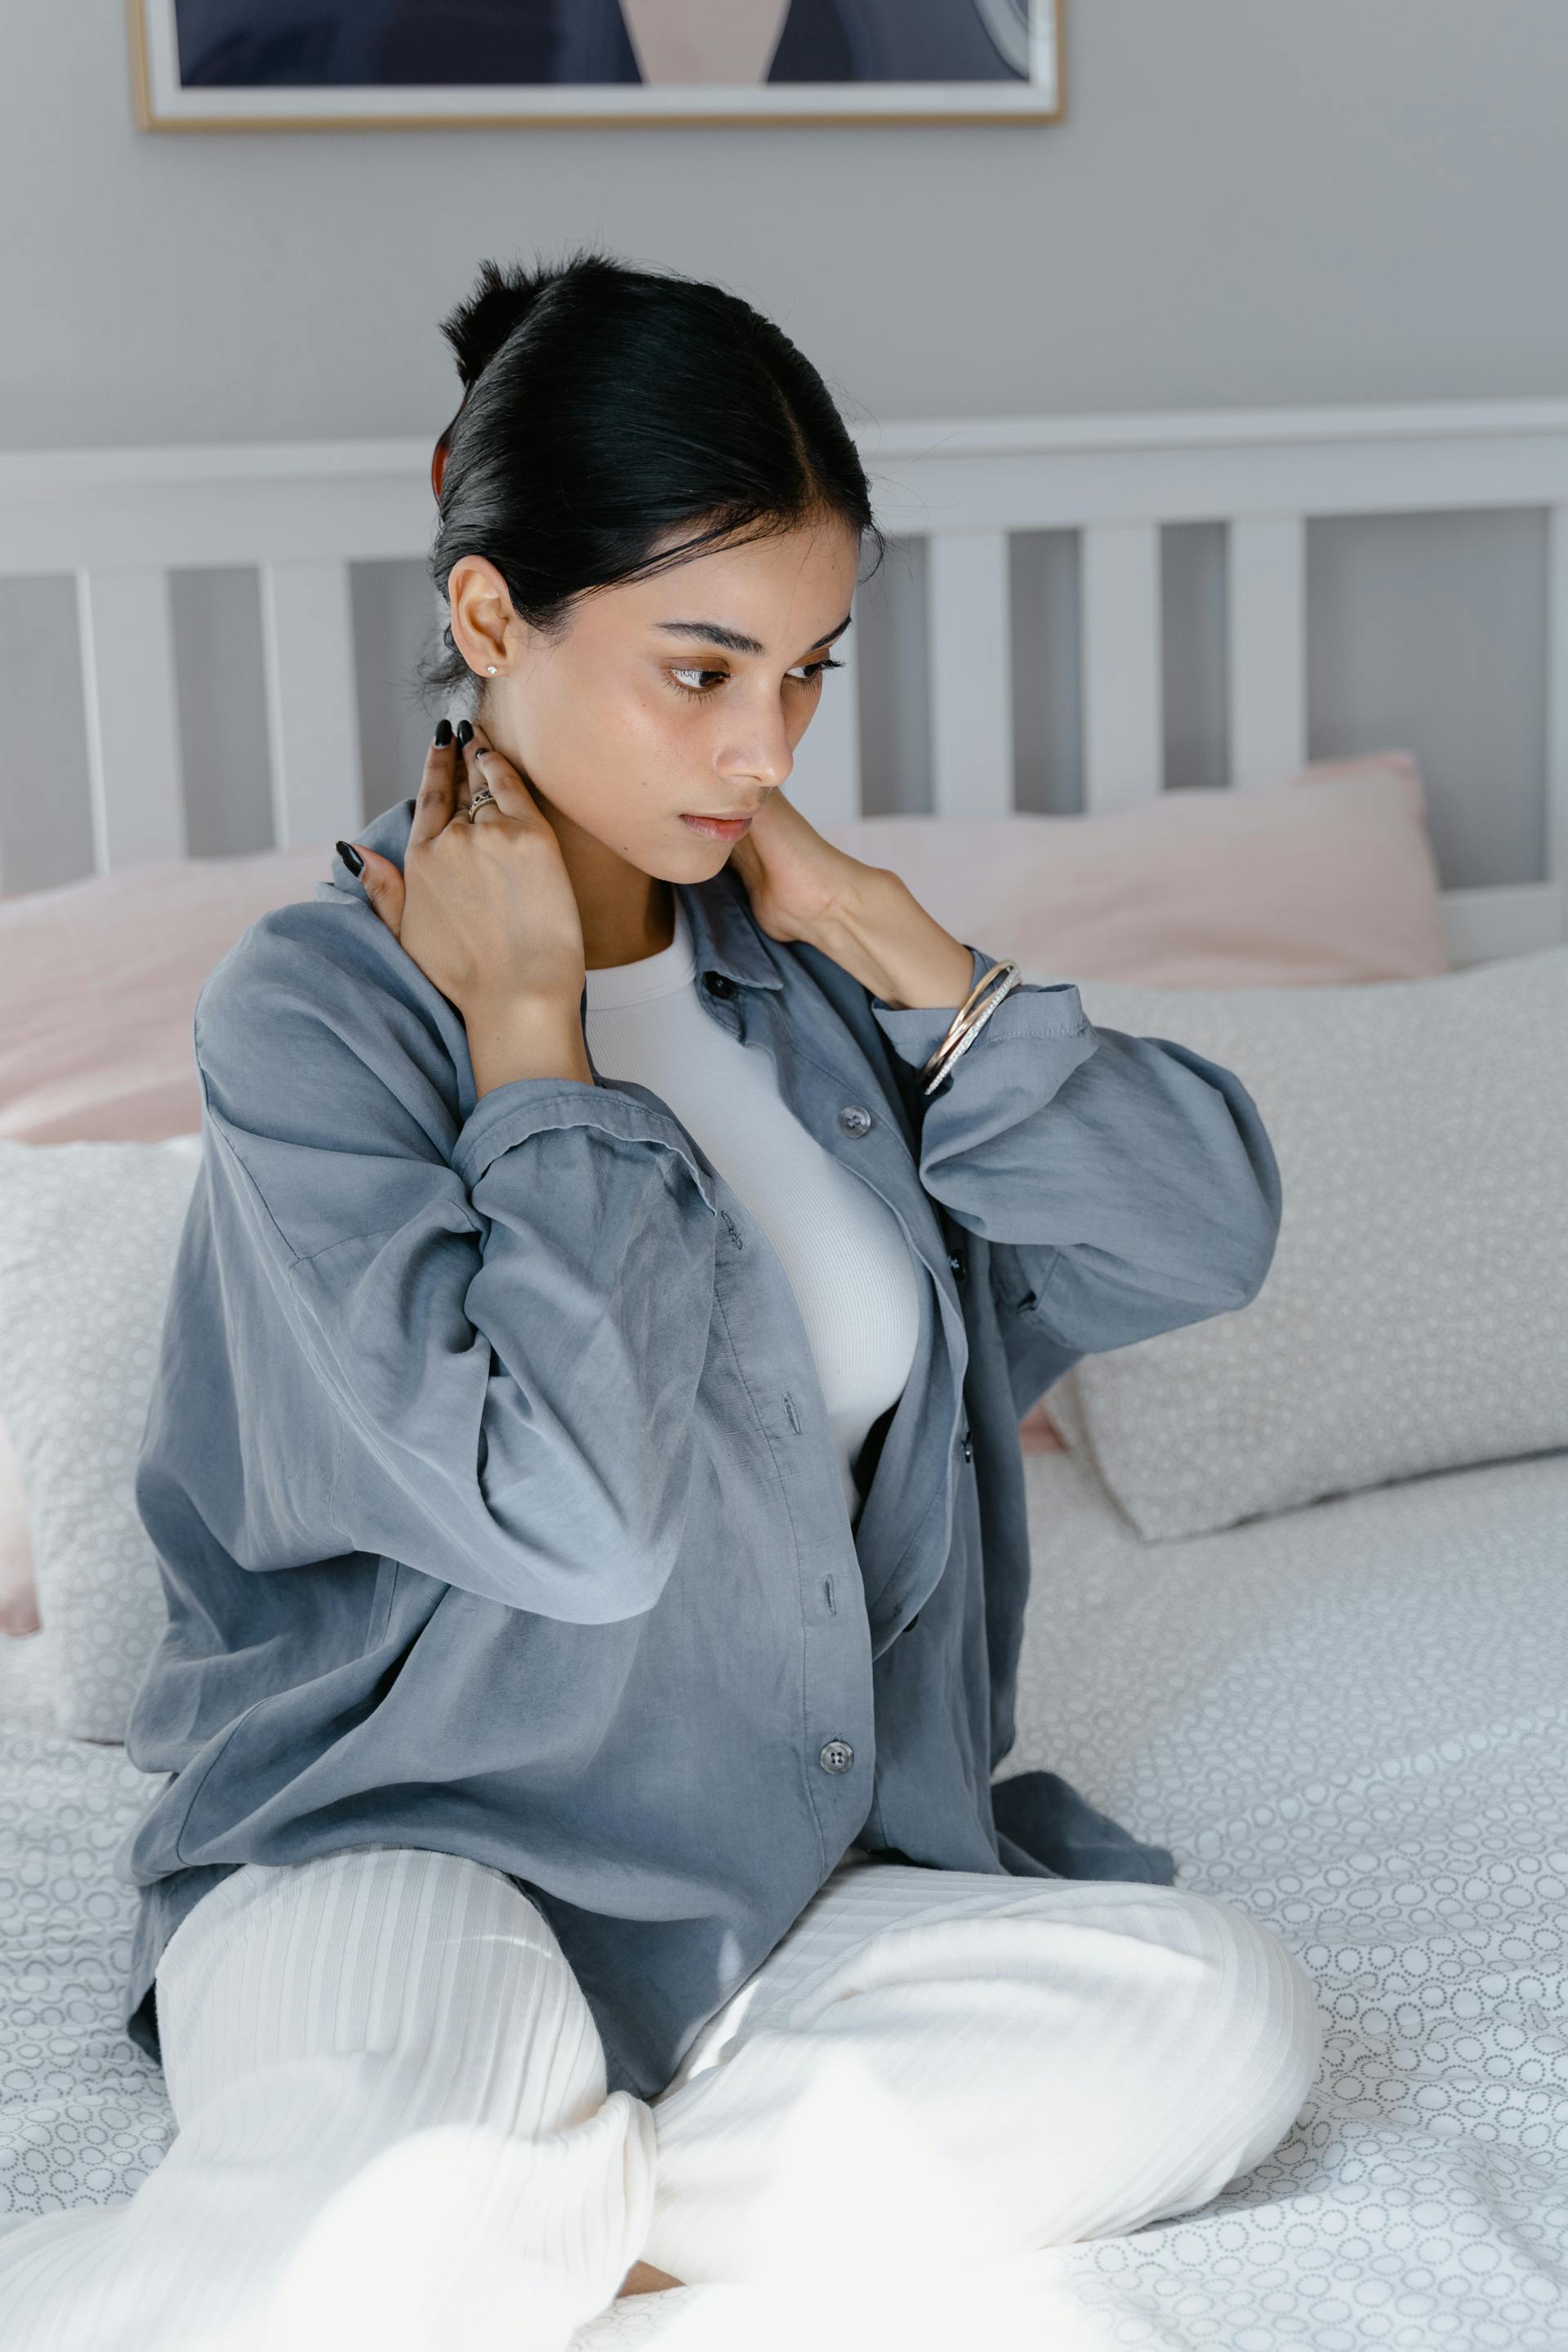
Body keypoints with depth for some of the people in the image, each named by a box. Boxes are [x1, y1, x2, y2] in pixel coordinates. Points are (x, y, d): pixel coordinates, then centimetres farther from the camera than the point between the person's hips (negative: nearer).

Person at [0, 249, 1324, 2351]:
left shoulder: (804, 963, 6)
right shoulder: (314, 1014, -12)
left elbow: (1206, 1235, 0)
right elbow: (569, 1510, -24)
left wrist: (890, 939, -6)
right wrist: (532, 1034, -15)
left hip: (798, 1882, 6)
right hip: (396, 1851, -6)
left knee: (1223, 2015, -21)